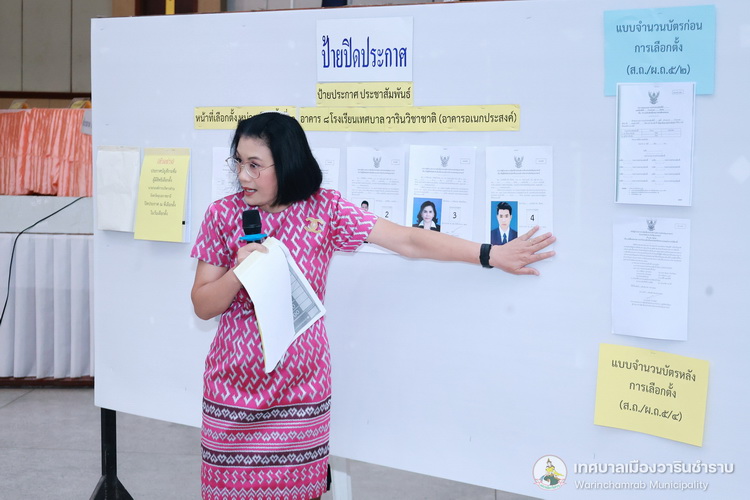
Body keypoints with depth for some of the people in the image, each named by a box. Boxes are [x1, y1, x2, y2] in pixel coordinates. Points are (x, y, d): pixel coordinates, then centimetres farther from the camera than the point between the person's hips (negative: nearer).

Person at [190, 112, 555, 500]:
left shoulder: (324, 209, -5)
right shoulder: (223, 214, -4)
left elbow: (408, 241, -4)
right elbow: (203, 306, -2)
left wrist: (492, 254, -5)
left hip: (301, 391, 0)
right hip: (233, 389, 0)